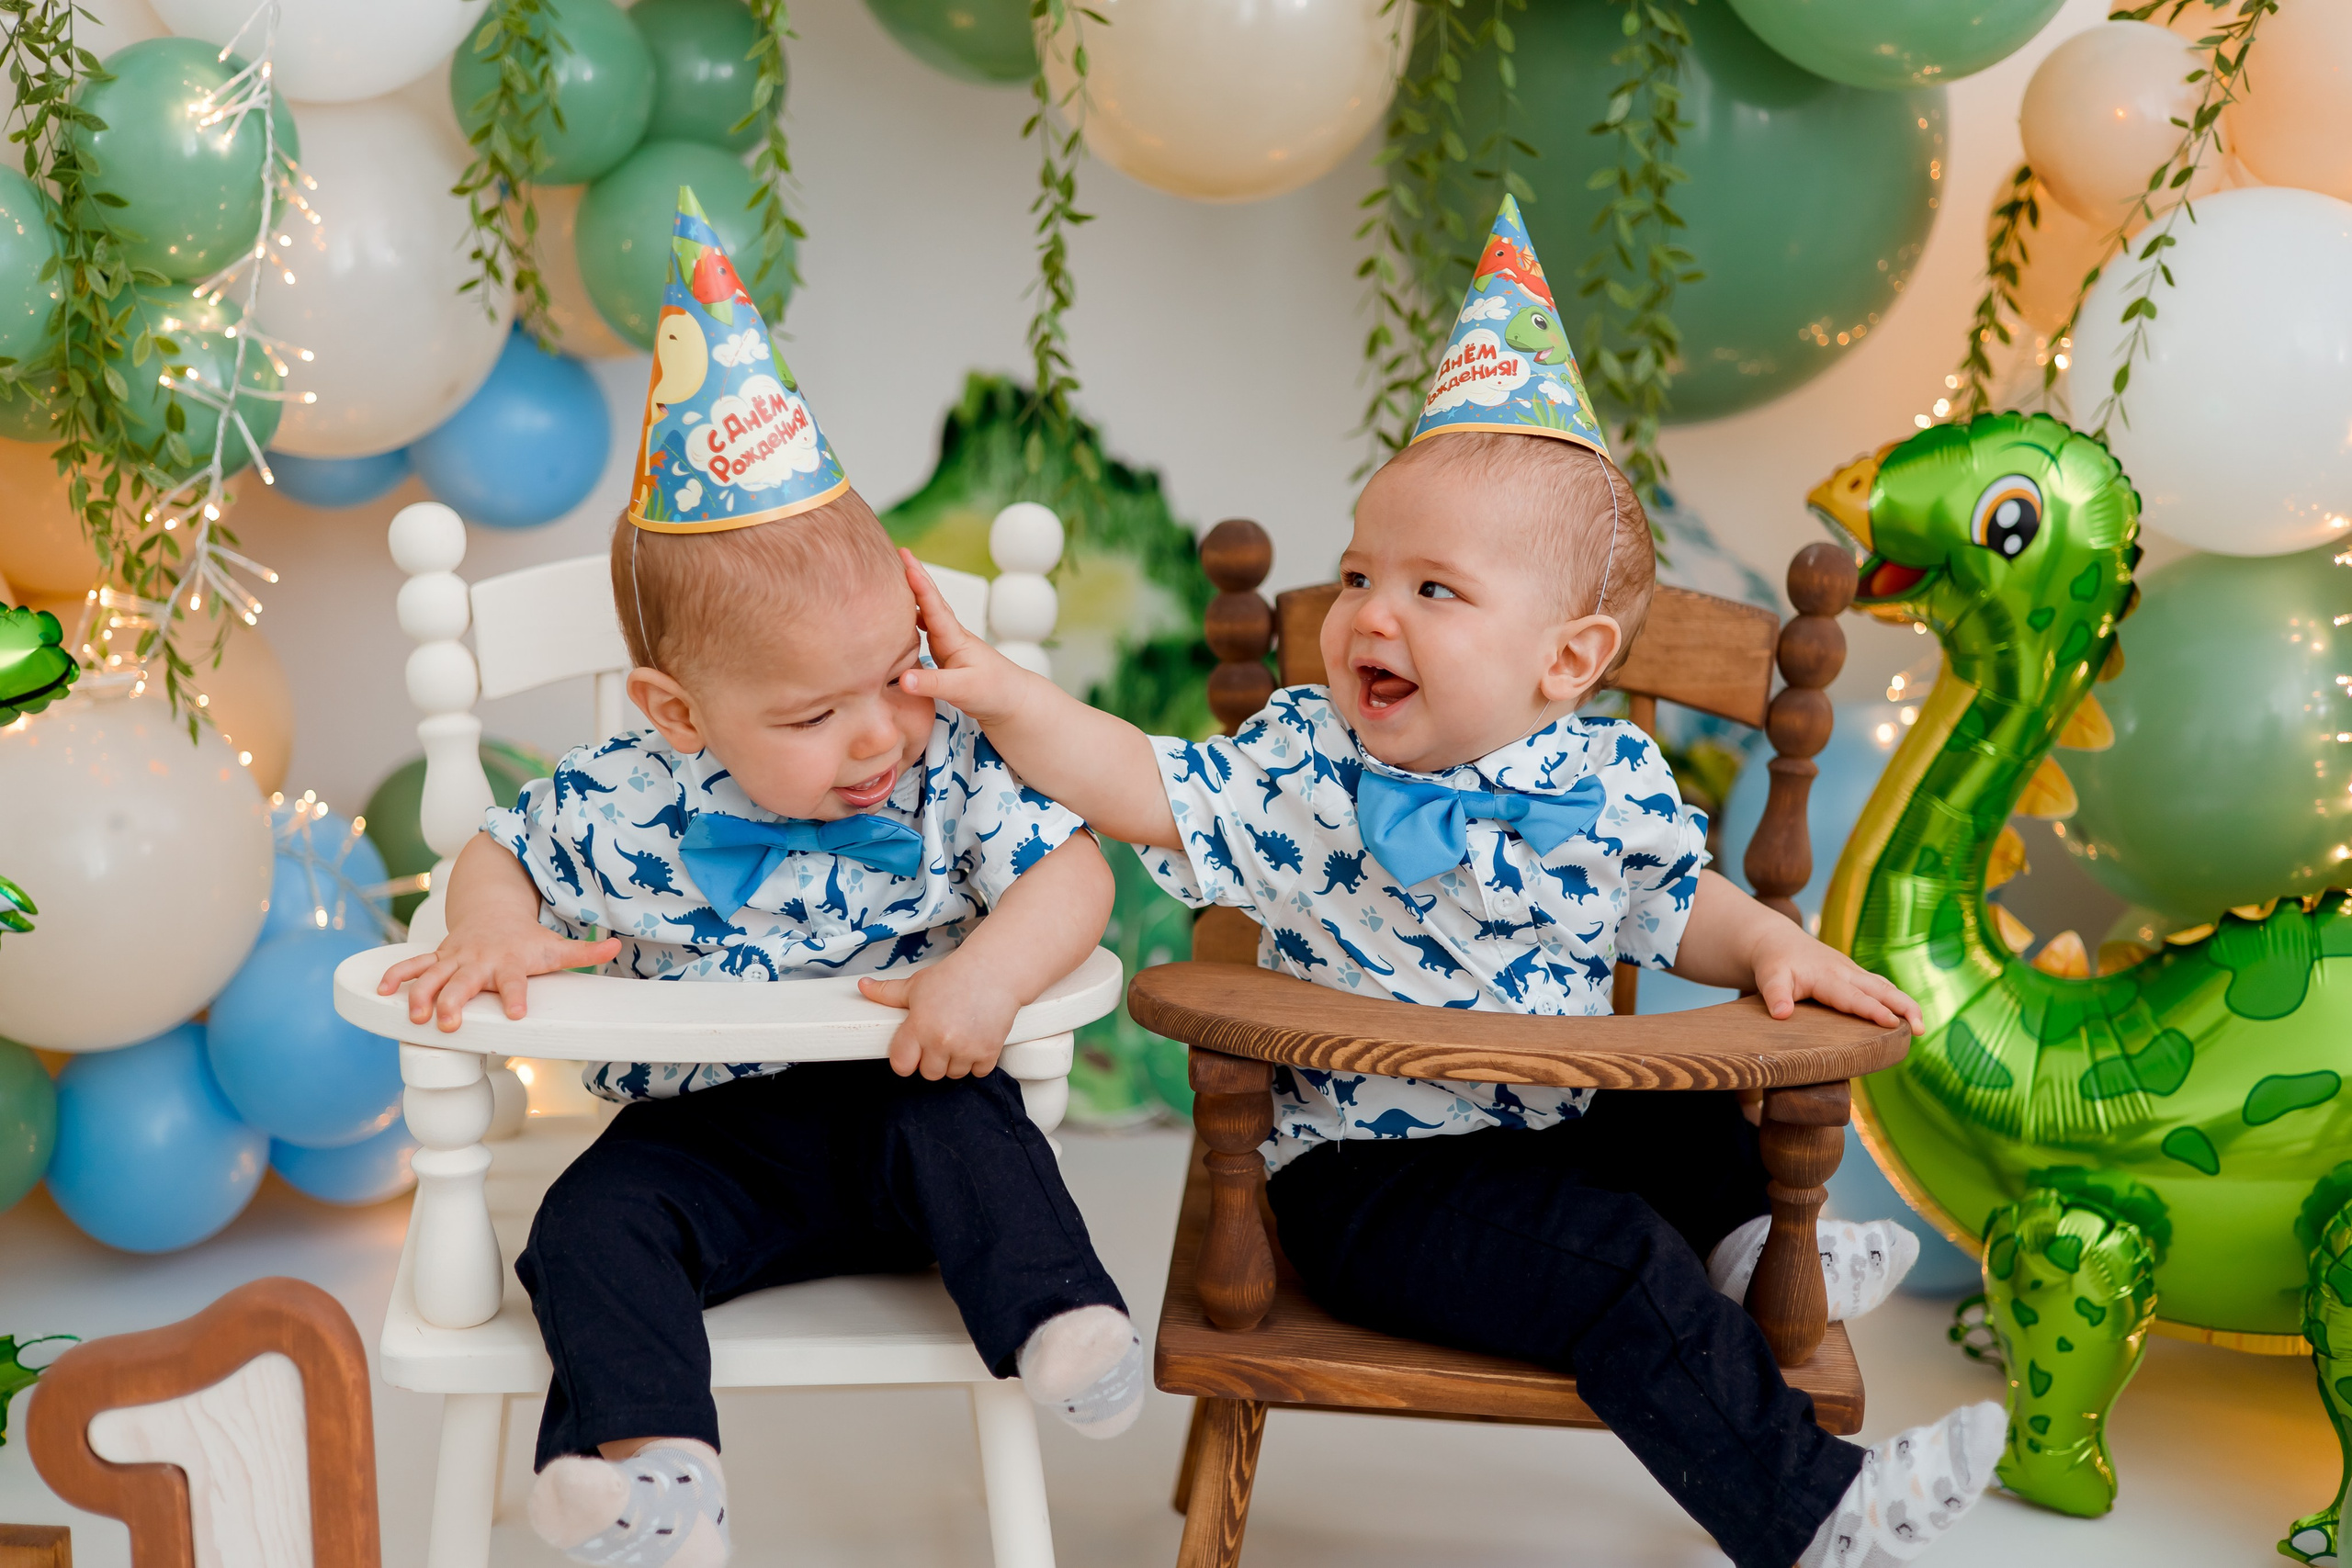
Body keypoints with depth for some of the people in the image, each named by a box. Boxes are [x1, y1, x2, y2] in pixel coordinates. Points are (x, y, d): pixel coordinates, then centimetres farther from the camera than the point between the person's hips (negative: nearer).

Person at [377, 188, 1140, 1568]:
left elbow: (1073, 871, -14)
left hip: (899, 1101, -1)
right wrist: (493, 938, -14)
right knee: (597, 1220, -22)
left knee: (963, 1130, -31)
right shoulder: (625, 805, -8)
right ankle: (646, 1453, -29)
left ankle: (1059, 1320, -25)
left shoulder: (954, 768, -9)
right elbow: (499, 855, 9)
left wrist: (990, 971, -33)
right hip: (704, 1128, 1)